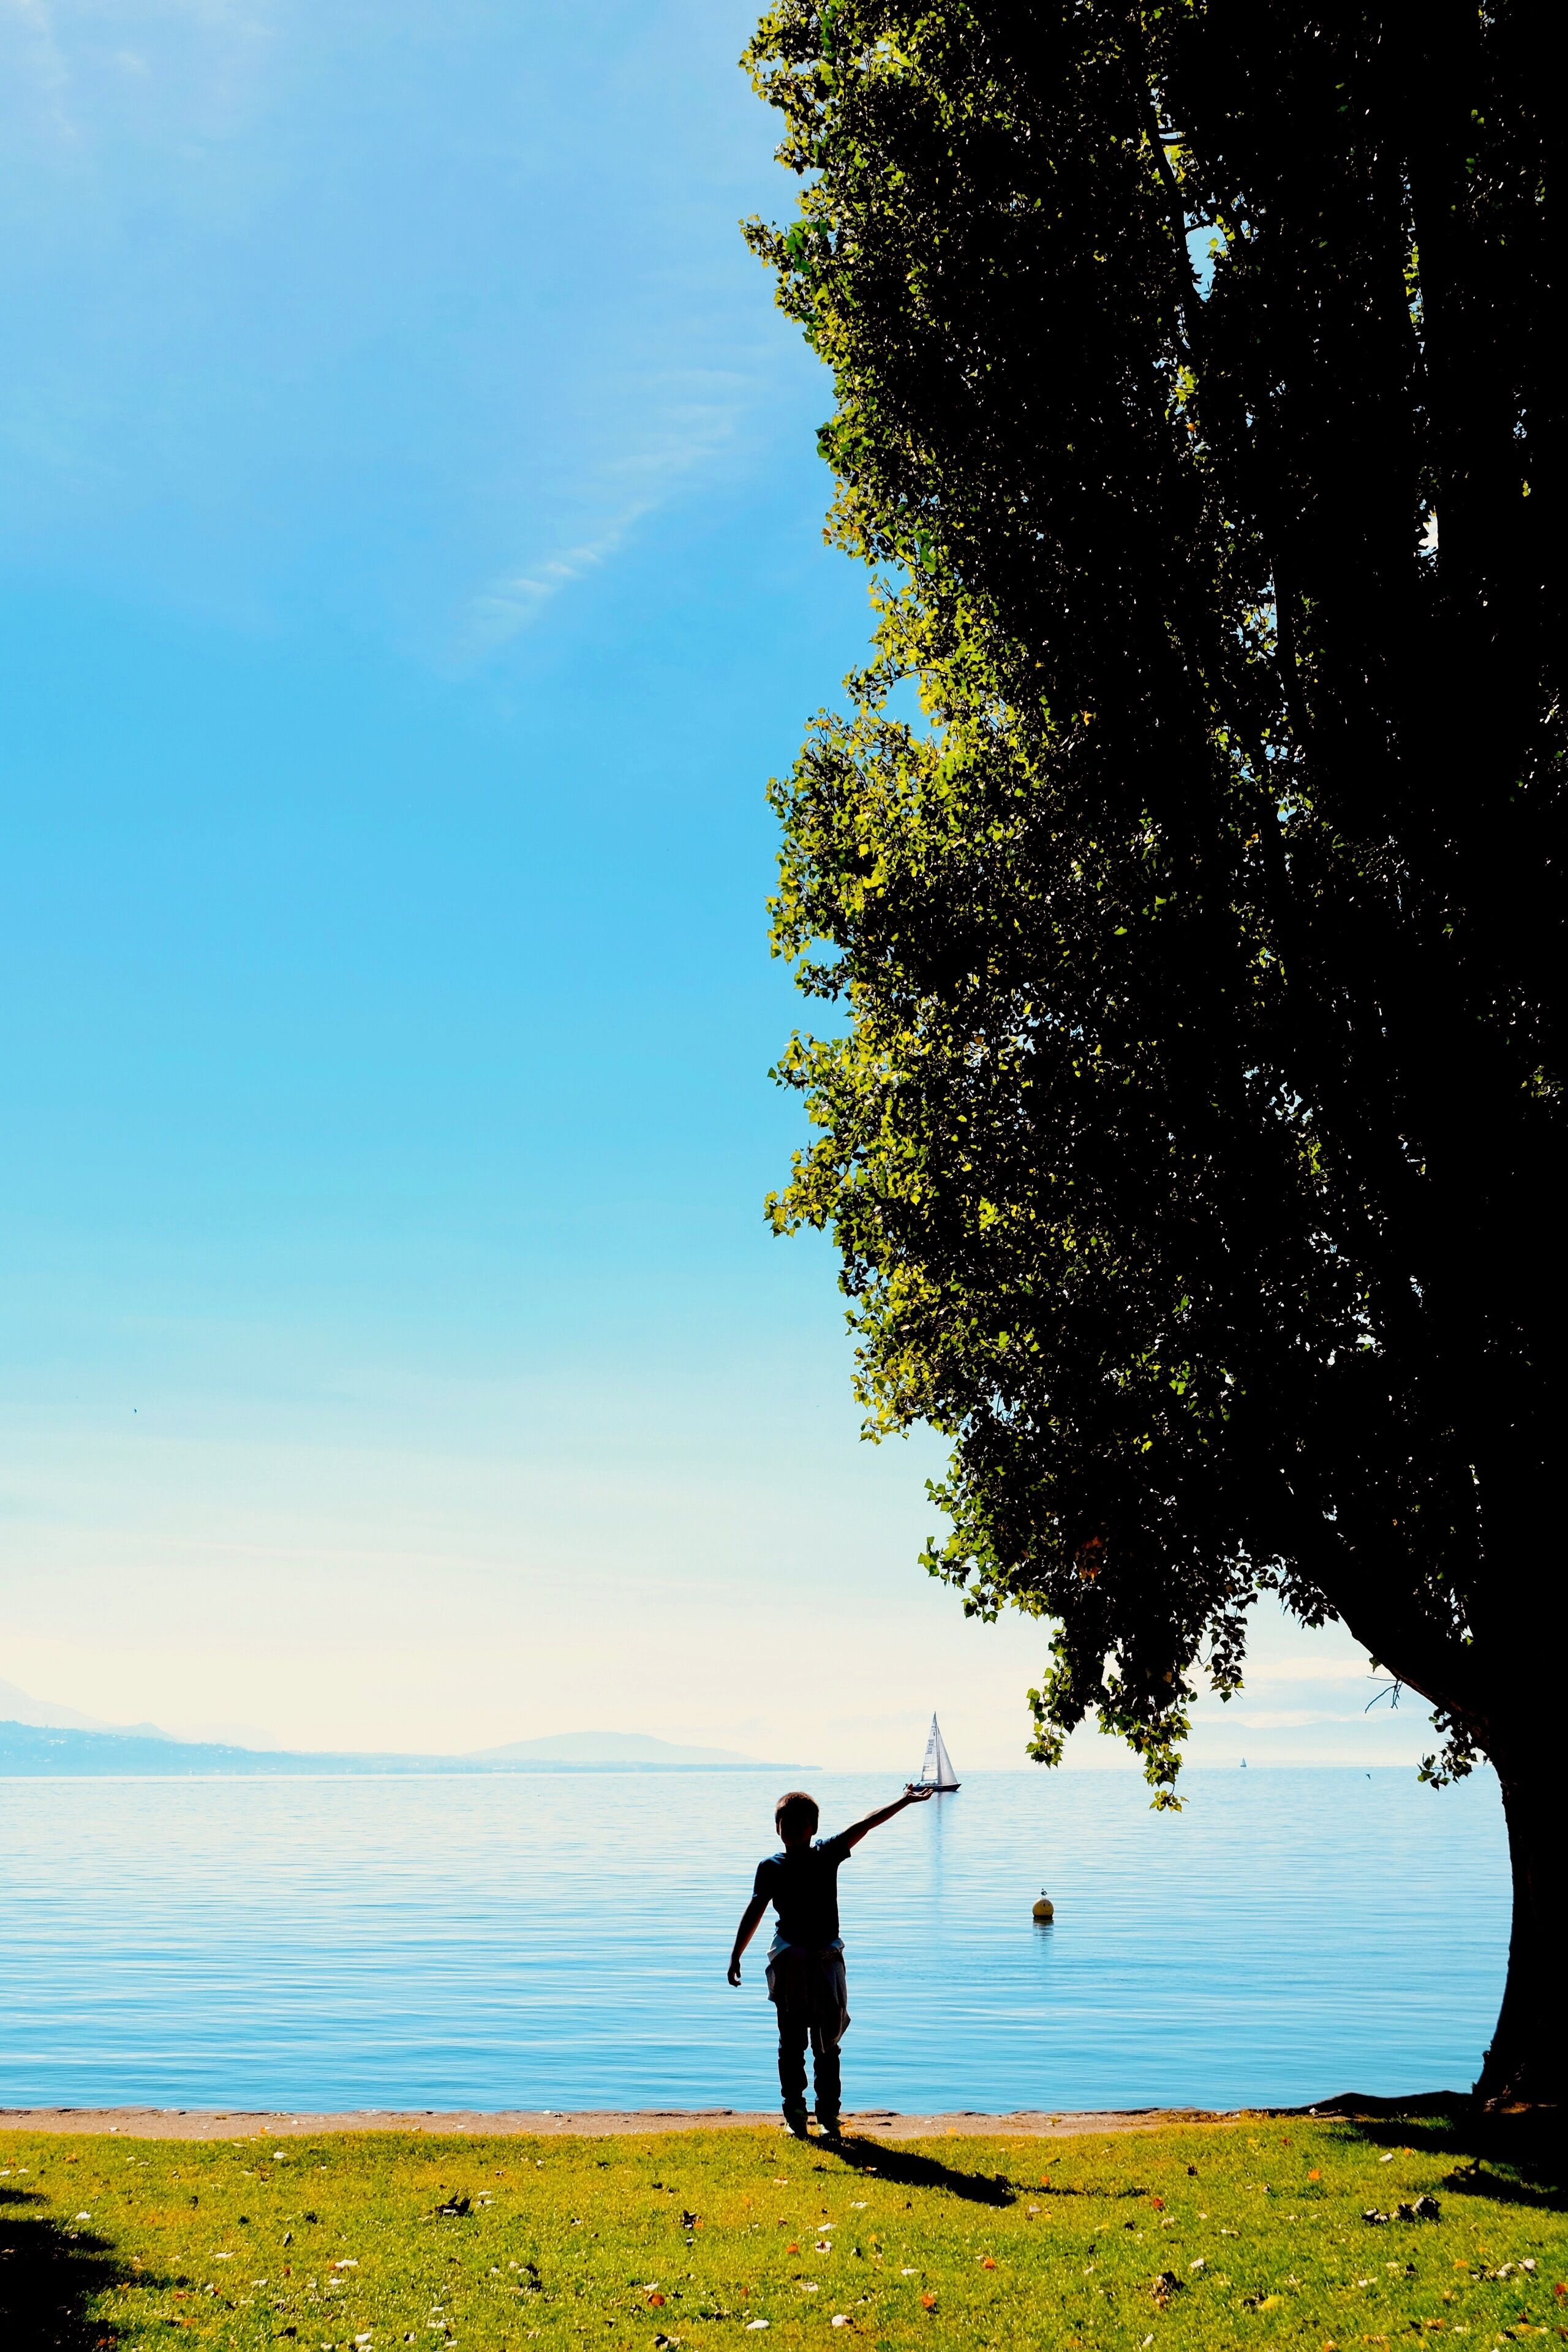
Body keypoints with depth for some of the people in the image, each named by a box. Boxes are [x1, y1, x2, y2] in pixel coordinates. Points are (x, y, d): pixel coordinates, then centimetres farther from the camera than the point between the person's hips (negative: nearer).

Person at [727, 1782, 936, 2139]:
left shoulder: (827, 1854, 0)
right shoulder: (771, 1868, 0)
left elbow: (863, 1826, -7)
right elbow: (755, 1912, 4)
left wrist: (905, 1800, -12)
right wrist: (736, 1956, 2)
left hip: (827, 1959, 0)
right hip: (789, 1961, 0)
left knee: (827, 2045, 6)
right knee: (792, 2045, 4)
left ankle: (829, 2116, 14)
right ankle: (795, 2114, 12)